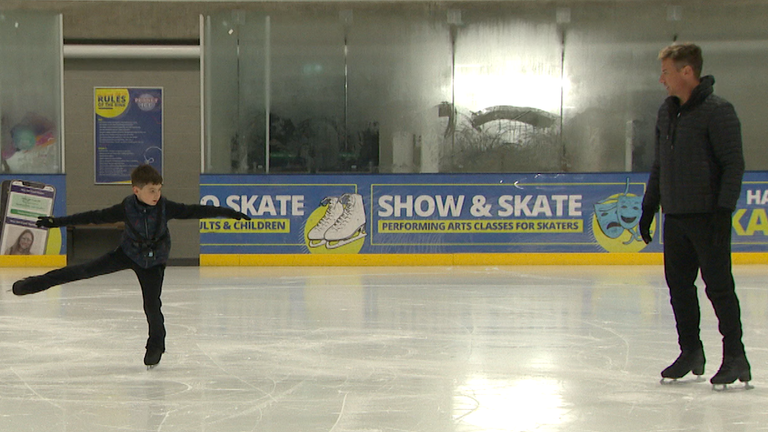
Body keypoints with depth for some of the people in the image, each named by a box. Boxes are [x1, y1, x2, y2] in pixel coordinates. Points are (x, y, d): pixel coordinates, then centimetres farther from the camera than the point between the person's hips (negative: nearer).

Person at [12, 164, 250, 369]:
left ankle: (156, 343, 19)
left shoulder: (166, 207, -20)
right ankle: (37, 283, 3)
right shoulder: (126, 209, -21)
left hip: (154, 261, 0)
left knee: (152, 303, -5)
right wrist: (57, 222, -16)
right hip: (127, 253, 0)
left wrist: (228, 212, -21)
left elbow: (195, 211, -17)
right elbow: (95, 217, -16)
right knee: (86, 270, -7)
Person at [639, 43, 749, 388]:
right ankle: (690, 351, 20)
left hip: (707, 216, -7)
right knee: (679, 285, 9)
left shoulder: (718, 111, -10)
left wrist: (724, 209, -19)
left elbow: (734, 165, -13)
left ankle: (735, 357, 2)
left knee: (718, 285, -5)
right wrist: (648, 207, 18)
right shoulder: (666, 112, 12)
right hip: (675, 216, 7)